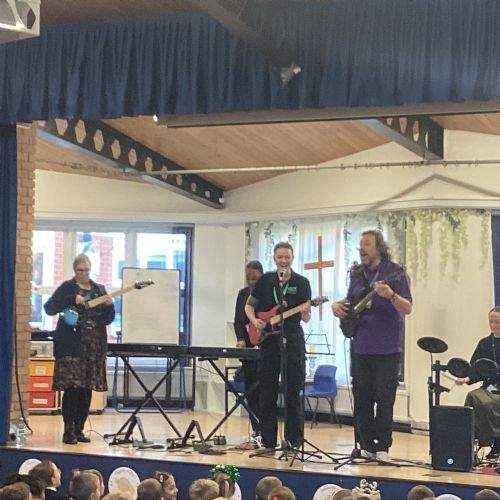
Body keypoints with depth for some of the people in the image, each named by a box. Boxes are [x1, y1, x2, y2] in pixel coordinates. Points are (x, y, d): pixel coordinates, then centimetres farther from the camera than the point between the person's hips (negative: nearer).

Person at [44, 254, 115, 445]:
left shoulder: (99, 289, 14)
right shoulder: (67, 287, 2)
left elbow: (107, 319, 14)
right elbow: (49, 308, -10)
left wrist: (109, 306, -7)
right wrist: (73, 300, -20)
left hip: (94, 347, 4)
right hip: (72, 345, -4)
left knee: (87, 390, 5)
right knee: (72, 388, -9)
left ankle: (79, 429, 13)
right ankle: (68, 431, -6)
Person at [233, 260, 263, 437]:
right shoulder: (242, 294, 11)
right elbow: (238, 321, 9)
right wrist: (241, 339, -8)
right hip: (248, 347, 6)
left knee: (260, 391, -11)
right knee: (250, 391, 6)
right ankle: (256, 430, 11)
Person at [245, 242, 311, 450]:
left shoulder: (301, 282, 2)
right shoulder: (265, 280, 7)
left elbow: (306, 319, 1)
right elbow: (249, 305, 14)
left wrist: (306, 313, -22)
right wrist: (254, 320, -6)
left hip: (293, 341, -2)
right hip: (268, 341, 2)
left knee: (293, 393, -1)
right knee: (267, 393, 4)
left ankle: (293, 439, 6)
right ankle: (268, 440, 11)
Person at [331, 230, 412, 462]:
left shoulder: (395, 273, -6)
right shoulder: (357, 274, 11)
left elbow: (408, 308, -11)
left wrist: (390, 296, -29)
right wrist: (338, 304, 1)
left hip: (387, 348, -5)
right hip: (360, 346, 5)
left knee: (384, 399, -4)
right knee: (362, 399, 6)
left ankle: (382, 448, 2)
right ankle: (366, 446, 13)